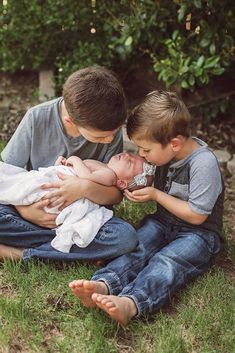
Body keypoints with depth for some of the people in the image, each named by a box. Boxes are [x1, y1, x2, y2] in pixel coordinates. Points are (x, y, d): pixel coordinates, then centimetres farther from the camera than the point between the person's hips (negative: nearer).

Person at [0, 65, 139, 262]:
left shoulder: (111, 131, -14)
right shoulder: (37, 118, -16)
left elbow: (116, 195, -10)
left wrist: (87, 188, -31)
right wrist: (24, 210, -24)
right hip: (38, 209, 0)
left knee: (126, 237, -30)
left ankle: (21, 253, -20)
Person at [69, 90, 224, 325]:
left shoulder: (203, 163, -22)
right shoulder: (165, 152, 0)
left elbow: (196, 215, -19)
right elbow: (156, 185, 17)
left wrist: (156, 195, -15)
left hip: (198, 232, -6)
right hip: (163, 222, 6)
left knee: (166, 261, -31)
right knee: (137, 247, -22)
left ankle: (130, 303, -53)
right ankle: (103, 285, -44)